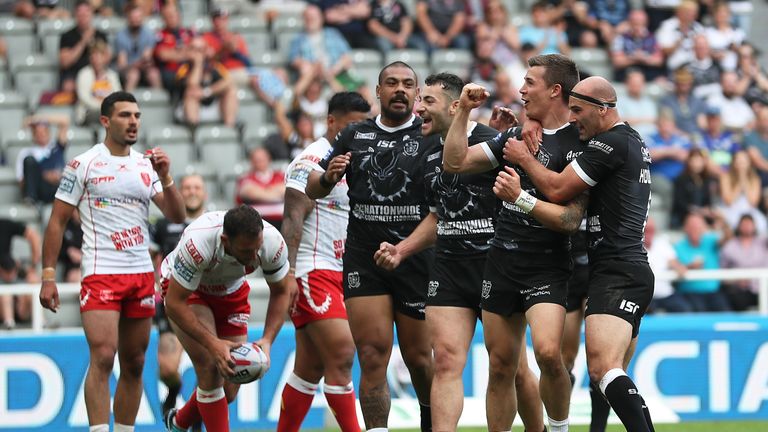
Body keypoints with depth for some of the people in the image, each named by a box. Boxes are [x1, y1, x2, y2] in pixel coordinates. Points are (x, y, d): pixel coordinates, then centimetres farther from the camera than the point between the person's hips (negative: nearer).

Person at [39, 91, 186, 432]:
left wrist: (165, 178, -8)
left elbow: (177, 217, 8)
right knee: (102, 358, -17)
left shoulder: (147, 166, 12)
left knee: (134, 364, 7)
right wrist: (48, 275, -5)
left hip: (142, 274, 5)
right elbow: (57, 220, 0)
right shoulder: (83, 164, -1)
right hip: (100, 273, -5)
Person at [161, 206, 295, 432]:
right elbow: (174, 304, -32)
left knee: (229, 390, 3)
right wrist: (212, 343, -41)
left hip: (231, 291, 4)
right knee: (211, 368, -24)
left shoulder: (272, 241, -29)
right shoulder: (198, 243, -41)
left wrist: (267, 340, -23)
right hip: (186, 289, -4)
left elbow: (281, 292, -10)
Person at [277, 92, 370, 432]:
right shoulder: (310, 161, -8)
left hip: (343, 274, 9)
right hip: (314, 272, -9)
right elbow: (293, 220, -15)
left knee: (311, 367, 8)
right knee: (341, 355, -15)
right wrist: (288, 274, -23)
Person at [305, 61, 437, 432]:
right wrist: (327, 177, -7)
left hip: (417, 258, -2)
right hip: (363, 258, 2)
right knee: (373, 354, -9)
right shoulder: (354, 136, 12)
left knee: (418, 357, 7)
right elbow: (313, 189, 16)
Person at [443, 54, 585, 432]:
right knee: (500, 365, 6)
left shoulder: (578, 143, -8)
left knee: (547, 352, -25)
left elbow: (572, 218, -13)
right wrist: (464, 111, 9)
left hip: (546, 265, -6)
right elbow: (455, 161, 16)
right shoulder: (516, 135, 14)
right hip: (501, 261, 6)